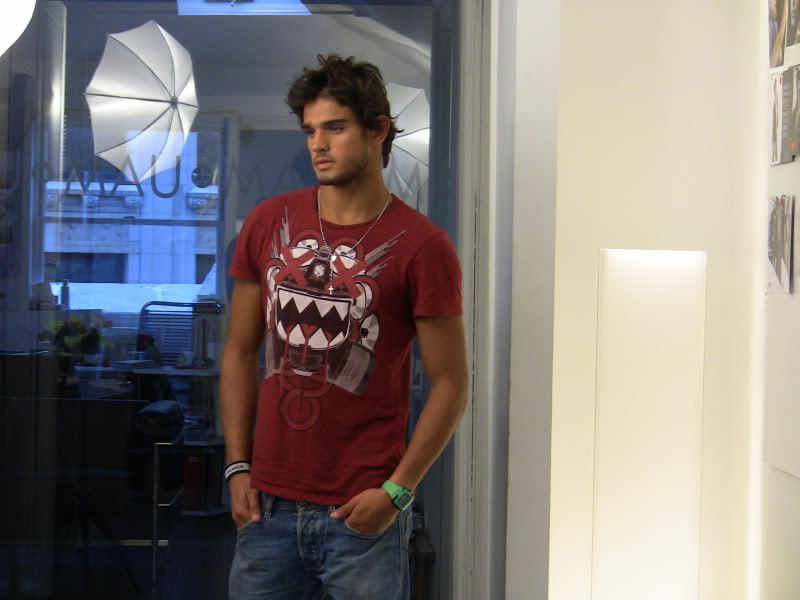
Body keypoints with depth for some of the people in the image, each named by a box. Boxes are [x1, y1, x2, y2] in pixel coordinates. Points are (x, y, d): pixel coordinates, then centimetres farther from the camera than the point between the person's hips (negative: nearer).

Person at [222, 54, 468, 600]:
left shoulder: (421, 245, -6)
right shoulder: (269, 223, 6)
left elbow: (450, 385, -5)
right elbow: (241, 353, 11)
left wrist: (396, 491, -11)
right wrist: (238, 466, 4)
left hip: (363, 513, -3)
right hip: (269, 505, 3)